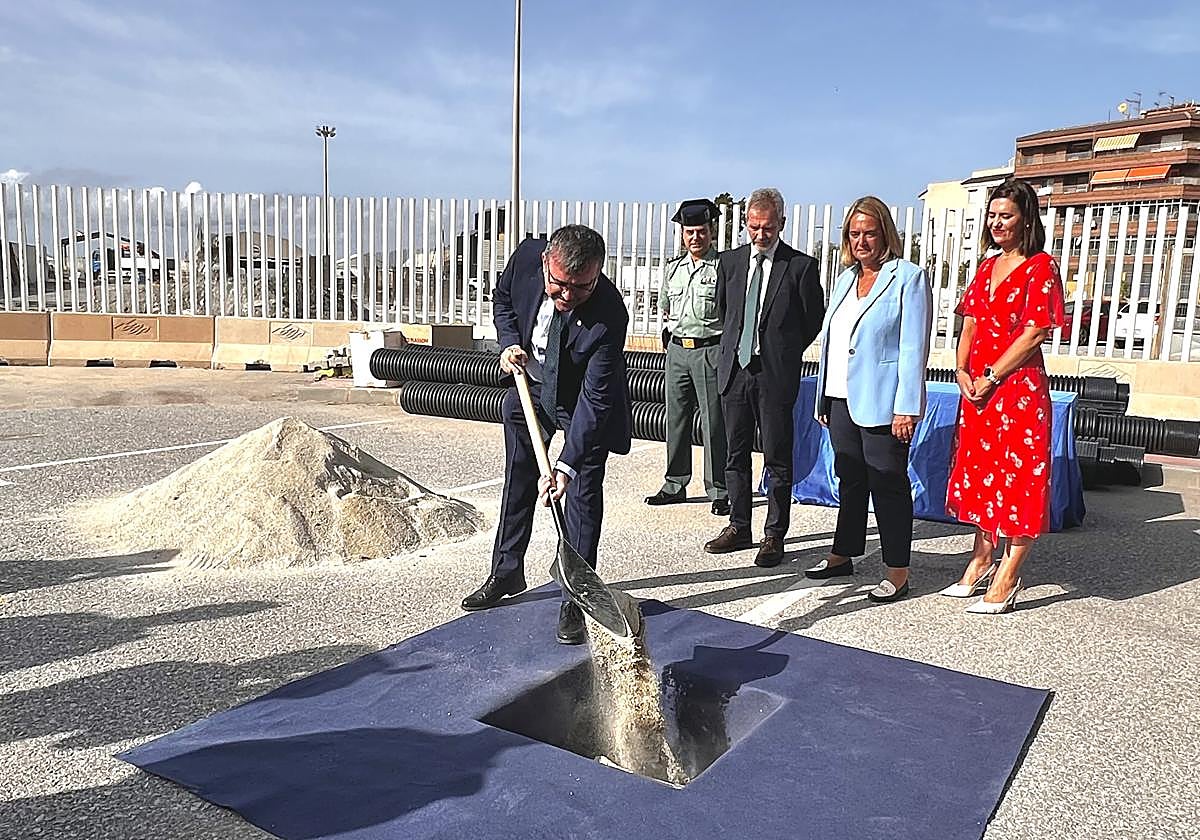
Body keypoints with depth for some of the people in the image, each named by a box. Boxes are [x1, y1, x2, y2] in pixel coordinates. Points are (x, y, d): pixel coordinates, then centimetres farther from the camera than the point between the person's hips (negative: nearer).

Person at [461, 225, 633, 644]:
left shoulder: (609, 315, -38)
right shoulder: (526, 255, -26)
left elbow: (594, 399, -36)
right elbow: (502, 299, -1)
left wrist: (565, 466, -42)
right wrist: (509, 343, -19)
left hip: (587, 402, -5)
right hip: (530, 385, 5)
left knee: (583, 495, -5)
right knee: (517, 480, 15)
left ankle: (575, 600, 7)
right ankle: (506, 573, 33)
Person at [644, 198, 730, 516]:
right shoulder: (672, 269, 12)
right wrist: (676, 327, 16)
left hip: (711, 350, -5)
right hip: (677, 349, 6)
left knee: (714, 422, -2)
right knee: (676, 418, 11)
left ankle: (718, 491, 8)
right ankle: (675, 485, 23)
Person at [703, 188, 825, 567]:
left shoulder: (801, 265, -4)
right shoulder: (729, 261, 8)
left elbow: (814, 319, 3)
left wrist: (784, 352, 8)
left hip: (776, 375, -4)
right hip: (734, 369, 5)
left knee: (778, 460, 2)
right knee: (736, 454, 11)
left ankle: (774, 535, 11)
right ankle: (739, 527, 23)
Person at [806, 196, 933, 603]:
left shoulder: (908, 277, -6)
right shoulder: (846, 278, 15)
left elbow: (914, 348, -12)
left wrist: (906, 409, -18)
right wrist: (823, 400, 14)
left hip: (880, 403, -7)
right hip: (841, 400, 7)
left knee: (887, 484, 0)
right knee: (850, 480, 17)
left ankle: (897, 572, 10)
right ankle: (843, 555, 29)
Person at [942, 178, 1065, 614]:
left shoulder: (1041, 266, -6)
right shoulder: (987, 266, 15)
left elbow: (1035, 332, -14)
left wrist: (991, 377, -15)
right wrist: (962, 371, -2)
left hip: (1018, 385, -8)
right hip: (977, 387, 8)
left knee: (1018, 479, -2)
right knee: (980, 473, 14)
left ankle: (1006, 580, 5)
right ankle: (981, 562, 28)